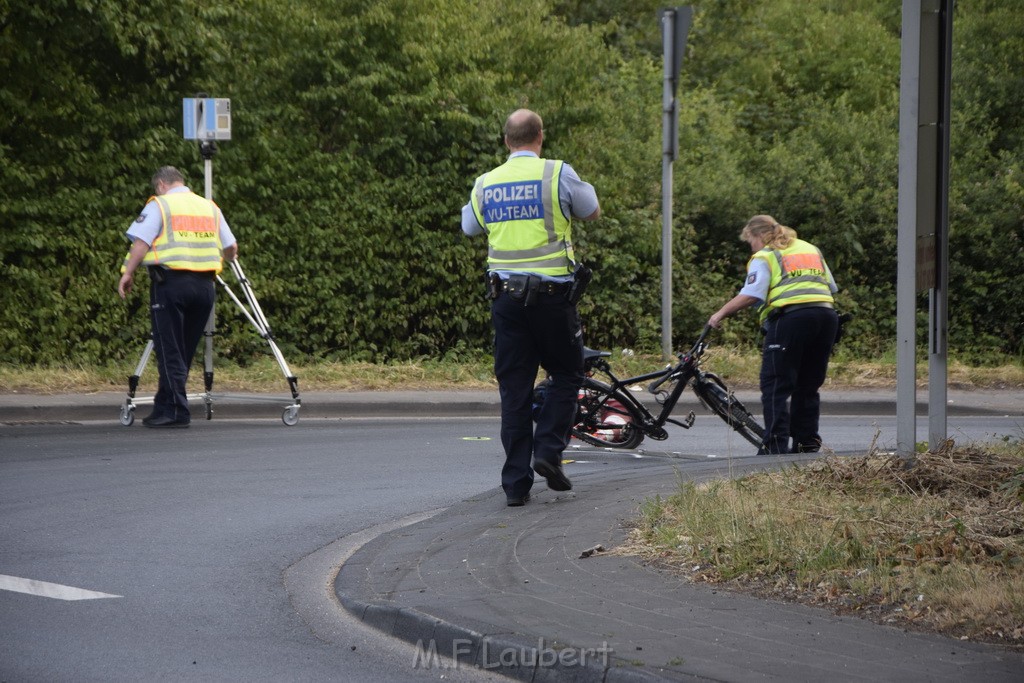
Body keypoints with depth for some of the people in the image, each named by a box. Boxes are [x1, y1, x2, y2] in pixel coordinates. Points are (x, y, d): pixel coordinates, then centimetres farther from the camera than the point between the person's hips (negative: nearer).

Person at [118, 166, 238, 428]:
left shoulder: (158, 205, 2)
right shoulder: (210, 207, 17)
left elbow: (141, 243, -9)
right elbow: (231, 247, 21)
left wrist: (127, 273, -4)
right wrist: (222, 258, 41)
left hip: (170, 282, -5)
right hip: (204, 285, 5)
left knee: (170, 351, -3)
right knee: (185, 351, 11)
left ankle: (176, 410, -10)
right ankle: (165, 406, 15)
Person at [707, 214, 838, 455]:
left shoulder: (763, 257, 5)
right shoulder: (812, 250, 26)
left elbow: (751, 295, -9)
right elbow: (832, 287, 25)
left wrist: (721, 313, -1)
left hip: (791, 317, -6)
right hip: (826, 314, 6)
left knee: (776, 384, -2)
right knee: (808, 385, 15)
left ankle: (776, 443, -10)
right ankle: (807, 442, 15)